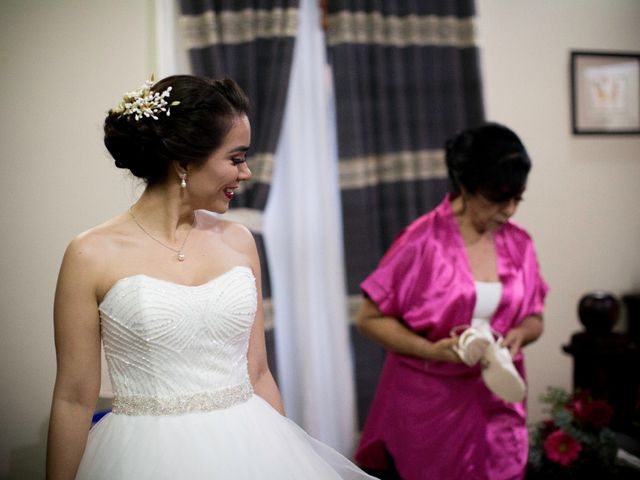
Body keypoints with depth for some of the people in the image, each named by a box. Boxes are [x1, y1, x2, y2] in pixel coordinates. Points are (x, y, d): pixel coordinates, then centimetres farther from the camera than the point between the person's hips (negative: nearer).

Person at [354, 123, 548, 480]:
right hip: (426, 406, -4)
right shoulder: (422, 242, -13)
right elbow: (370, 318, -9)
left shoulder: (519, 244, 2)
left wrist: (519, 334, -10)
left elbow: (534, 318, 13)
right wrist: (432, 350, -21)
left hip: (493, 405, 4)